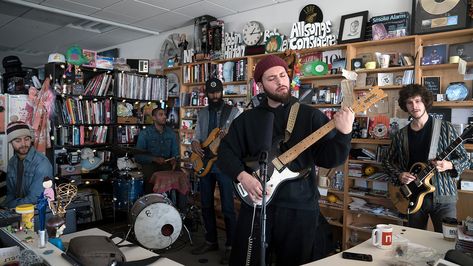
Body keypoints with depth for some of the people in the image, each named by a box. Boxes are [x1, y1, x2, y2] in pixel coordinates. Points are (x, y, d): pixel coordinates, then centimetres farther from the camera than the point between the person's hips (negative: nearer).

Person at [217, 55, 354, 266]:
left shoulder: (311, 115, 0)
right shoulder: (247, 119, 6)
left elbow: (329, 158, -6)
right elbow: (226, 152, 5)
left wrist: (344, 132, -24)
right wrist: (243, 176, -11)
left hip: (301, 207, -1)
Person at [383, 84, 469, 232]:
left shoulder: (445, 128, -2)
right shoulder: (401, 135, 5)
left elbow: (464, 158, 2)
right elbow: (388, 161, 13)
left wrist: (449, 165, -18)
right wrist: (398, 175, -5)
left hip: (443, 196, -2)